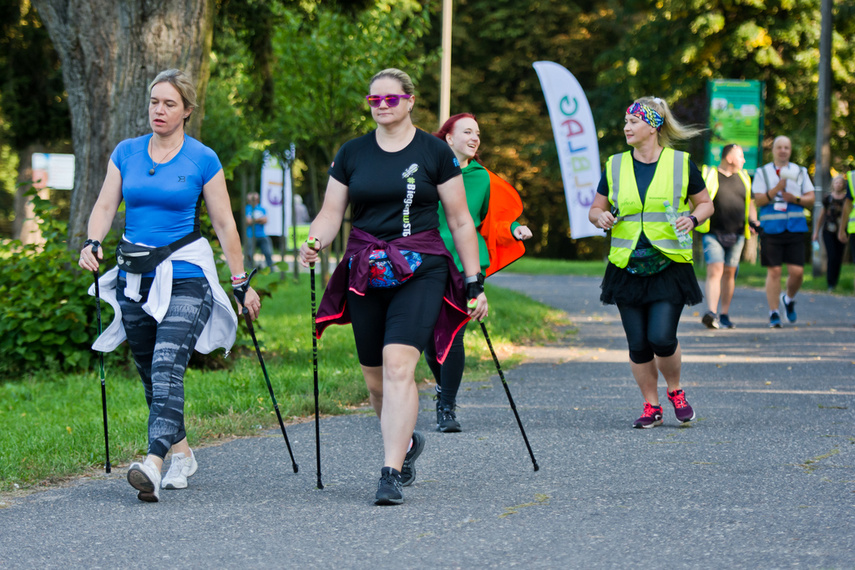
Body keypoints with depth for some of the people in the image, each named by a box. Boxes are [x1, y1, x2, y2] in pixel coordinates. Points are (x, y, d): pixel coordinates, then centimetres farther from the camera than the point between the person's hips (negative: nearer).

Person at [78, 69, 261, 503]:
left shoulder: (203, 160, -1)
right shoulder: (126, 153, 8)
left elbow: (225, 225, 2)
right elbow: (105, 207, 8)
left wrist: (241, 283, 2)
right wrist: (92, 243, -13)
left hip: (185, 276, -5)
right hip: (135, 278, 5)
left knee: (167, 365, -21)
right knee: (149, 373, 10)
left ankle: (153, 465, -34)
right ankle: (181, 454, 28)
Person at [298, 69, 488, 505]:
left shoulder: (434, 153, 3)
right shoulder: (352, 154, 10)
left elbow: (460, 222, 6)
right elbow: (331, 213, 9)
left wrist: (474, 282, 3)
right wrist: (313, 243, -13)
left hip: (420, 271, -4)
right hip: (365, 273, 4)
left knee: (398, 366, -20)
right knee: (375, 378, 7)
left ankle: (391, 474, -21)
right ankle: (407, 441, 37)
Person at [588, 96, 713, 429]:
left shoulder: (680, 164, 1)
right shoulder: (615, 166, 8)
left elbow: (706, 204, 11)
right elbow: (596, 209, 16)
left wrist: (692, 218, -11)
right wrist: (601, 218, -7)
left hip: (670, 267, -3)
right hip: (627, 267, 3)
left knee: (661, 337, -13)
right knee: (638, 344, 1)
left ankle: (675, 391, 14)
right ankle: (651, 406, 17)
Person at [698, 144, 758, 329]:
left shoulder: (743, 178, 16)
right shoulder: (710, 177, -1)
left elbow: (750, 203, 23)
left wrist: (752, 220, 7)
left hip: (736, 235, 5)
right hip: (713, 233, -5)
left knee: (729, 273, 8)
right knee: (715, 271, -18)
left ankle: (725, 315, 17)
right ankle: (712, 313, -28)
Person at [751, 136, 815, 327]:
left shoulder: (800, 172, 14)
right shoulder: (762, 173, 8)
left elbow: (810, 200, 10)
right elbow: (758, 200, -2)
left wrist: (795, 199, -9)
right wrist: (777, 188, -14)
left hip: (795, 228, 2)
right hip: (771, 229, -1)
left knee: (797, 271, -6)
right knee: (774, 271, -5)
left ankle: (789, 299, 23)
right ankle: (774, 314, 2)